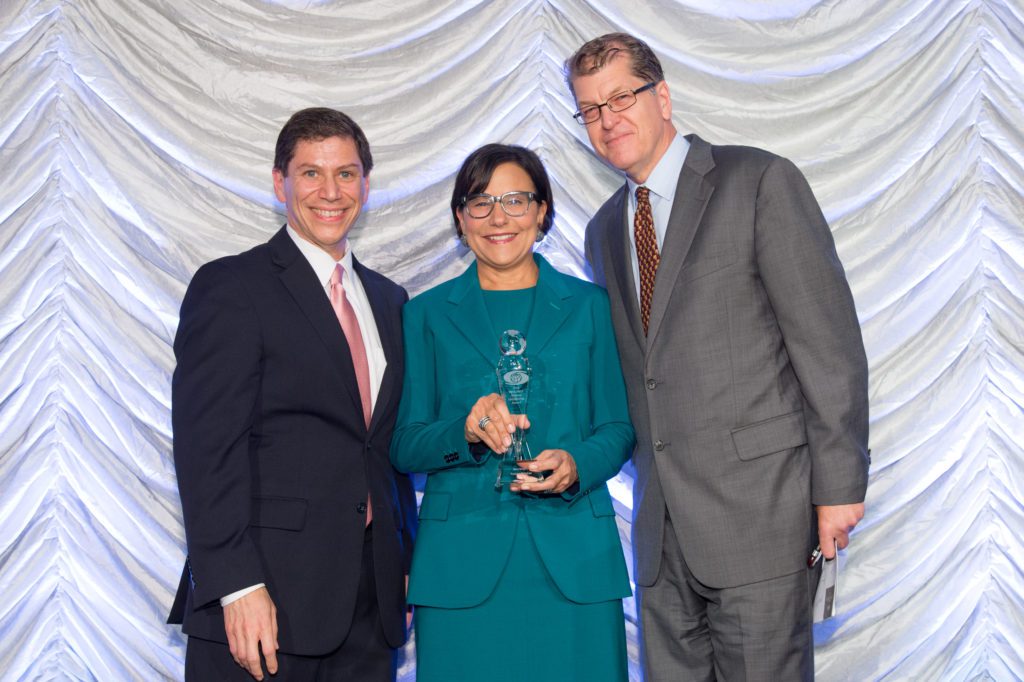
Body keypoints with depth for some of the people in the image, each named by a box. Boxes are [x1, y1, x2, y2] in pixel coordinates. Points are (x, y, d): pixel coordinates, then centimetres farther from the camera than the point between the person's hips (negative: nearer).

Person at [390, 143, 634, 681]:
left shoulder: (587, 305, 9)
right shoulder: (428, 314, 8)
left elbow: (619, 427, 9)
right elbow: (403, 447, 4)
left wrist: (576, 466, -12)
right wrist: (465, 430, -16)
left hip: (572, 557, 1)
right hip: (461, 563, 0)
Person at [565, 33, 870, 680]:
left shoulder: (760, 181, -4)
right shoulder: (604, 230, 16)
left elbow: (829, 342, -8)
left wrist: (838, 483, -12)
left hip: (758, 506, -6)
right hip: (662, 523, 6)